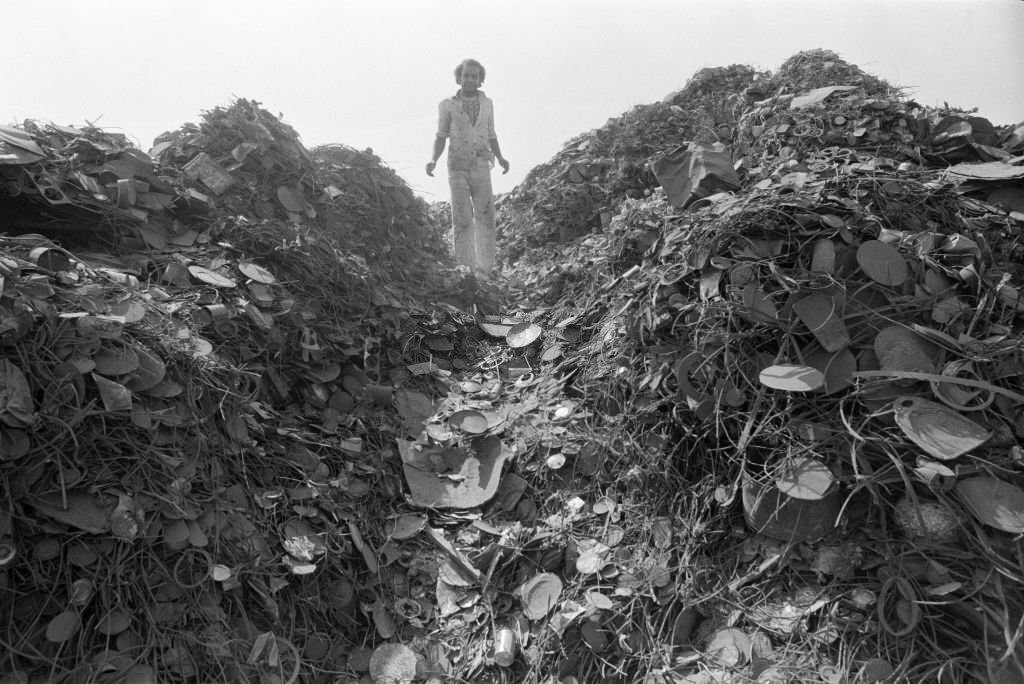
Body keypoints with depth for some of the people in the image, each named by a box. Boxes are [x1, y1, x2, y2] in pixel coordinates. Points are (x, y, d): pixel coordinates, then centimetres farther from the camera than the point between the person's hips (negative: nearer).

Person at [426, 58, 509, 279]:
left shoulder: (487, 103, 9)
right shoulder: (447, 105, 0)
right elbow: (441, 138, 3)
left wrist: (500, 159, -2)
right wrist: (433, 161, -16)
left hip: (481, 170, 2)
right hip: (457, 169, -2)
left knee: (485, 217, -9)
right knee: (462, 221, -7)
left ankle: (483, 269, -6)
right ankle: (466, 267, 2)